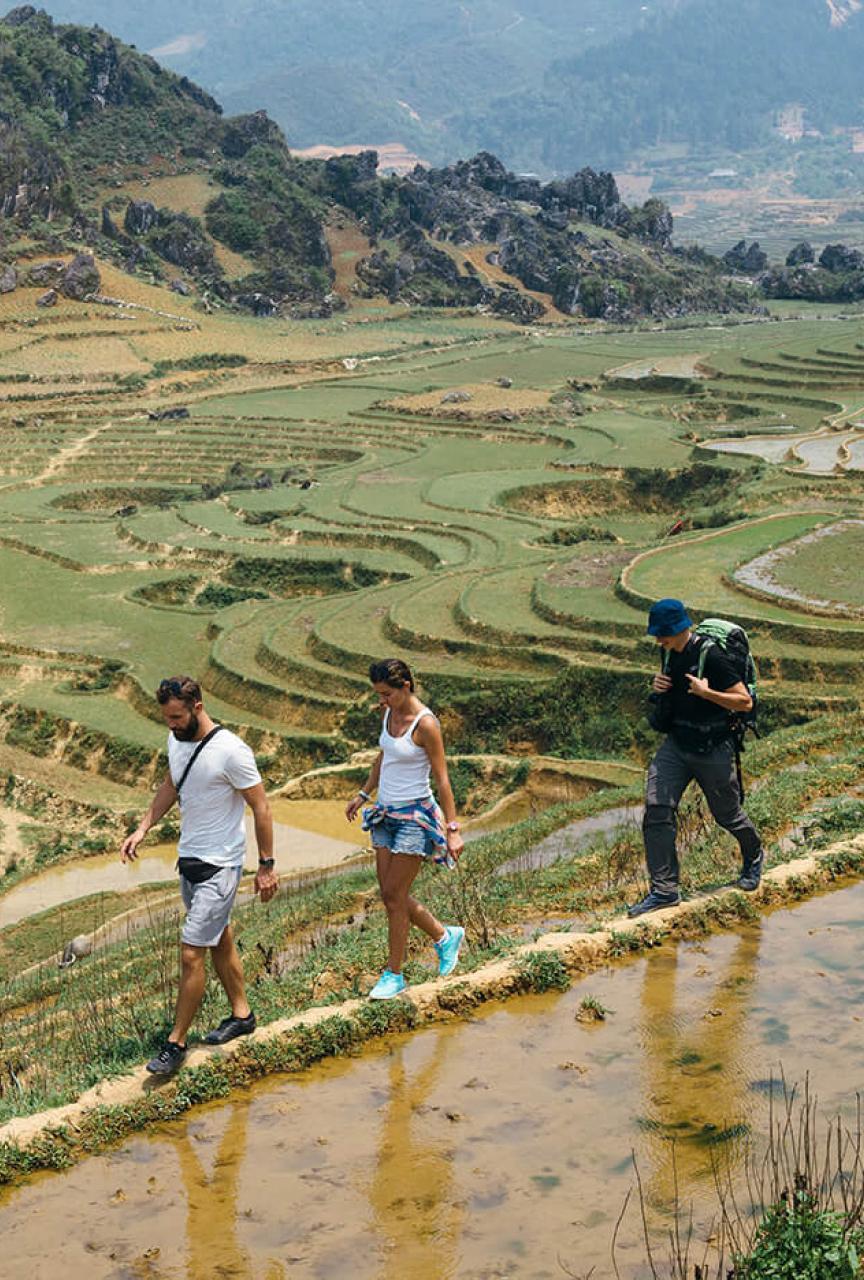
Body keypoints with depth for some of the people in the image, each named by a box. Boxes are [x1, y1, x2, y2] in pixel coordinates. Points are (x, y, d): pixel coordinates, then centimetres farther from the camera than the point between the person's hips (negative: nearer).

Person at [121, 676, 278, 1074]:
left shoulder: (231, 751, -23)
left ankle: (175, 1043, 4)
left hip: (219, 866, -8)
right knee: (220, 941, 21)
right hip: (189, 859, 8)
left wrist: (267, 865, -13)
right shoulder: (177, 740, 1)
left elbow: (261, 808, -16)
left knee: (191, 955, -7)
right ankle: (241, 1014, 38)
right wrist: (142, 829, 9)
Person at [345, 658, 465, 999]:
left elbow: (442, 780, -15)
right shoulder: (390, 713, 4)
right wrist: (363, 795, 26)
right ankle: (445, 936, 30)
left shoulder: (425, 724, -18)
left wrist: (452, 829, -16)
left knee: (394, 896, -4)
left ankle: (394, 975, 10)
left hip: (415, 816, -8)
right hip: (386, 814, 8)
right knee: (390, 895, 10)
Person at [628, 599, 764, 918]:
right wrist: (658, 688, -1)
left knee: (727, 814, 12)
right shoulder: (671, 653, 4)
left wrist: (706, 692, -28)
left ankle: (754, 857, 44)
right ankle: (664, 889, -4)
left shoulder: (710, 656, -20)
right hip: (676, 744, 6)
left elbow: (745, 702, -17)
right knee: (656, 810, -9)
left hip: (712, 749, -6)